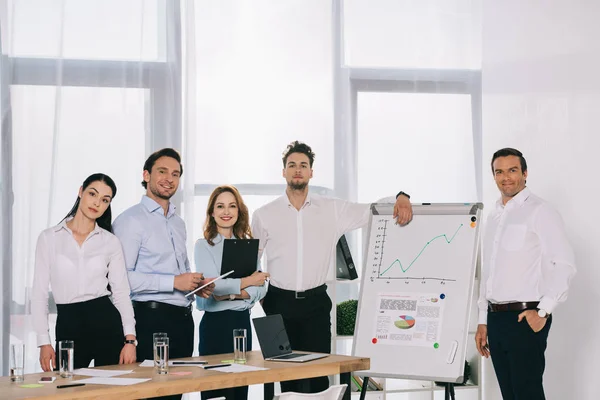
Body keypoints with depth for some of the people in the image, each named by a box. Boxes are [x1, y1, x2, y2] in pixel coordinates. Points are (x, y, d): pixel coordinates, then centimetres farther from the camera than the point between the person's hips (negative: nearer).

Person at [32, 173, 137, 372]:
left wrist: (130, 339, -7)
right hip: (68, 326, 0)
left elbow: (122, 293, 4)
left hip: (106, 321, 0)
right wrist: (44, 342, -5)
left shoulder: (111, 242, 6)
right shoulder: (49, 238, 4)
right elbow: (39, 293, 2)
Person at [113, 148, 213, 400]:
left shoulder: (178, 223, 19)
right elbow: (121, 277, -19)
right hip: (152, 317, -8)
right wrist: (174, 282, -19)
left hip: (183, 317, 8)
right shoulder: (131, 220, -8)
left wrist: (196, 285, 7)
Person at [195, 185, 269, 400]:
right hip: (215, 322, -4)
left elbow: (260, 289, 2)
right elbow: (212, 286, -15)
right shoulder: (203, 246, -2)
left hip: (242, 321, 4)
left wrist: (235, 293, -14)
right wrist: (247, 282, -6)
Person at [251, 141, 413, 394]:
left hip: (315, 304, 0)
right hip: (279, 303, 0)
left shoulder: (333, 210, 4)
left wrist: (401, 197, -14)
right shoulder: (264, 215, 5)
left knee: (317, 377, -6)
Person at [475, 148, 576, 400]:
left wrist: (543, 312, -19)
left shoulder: (539, 211, -7)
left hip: (525, 318, -7)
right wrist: (483, 321, 17)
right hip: (496, 318, 7)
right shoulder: (494, 217, 17)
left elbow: (564, 264, -14)